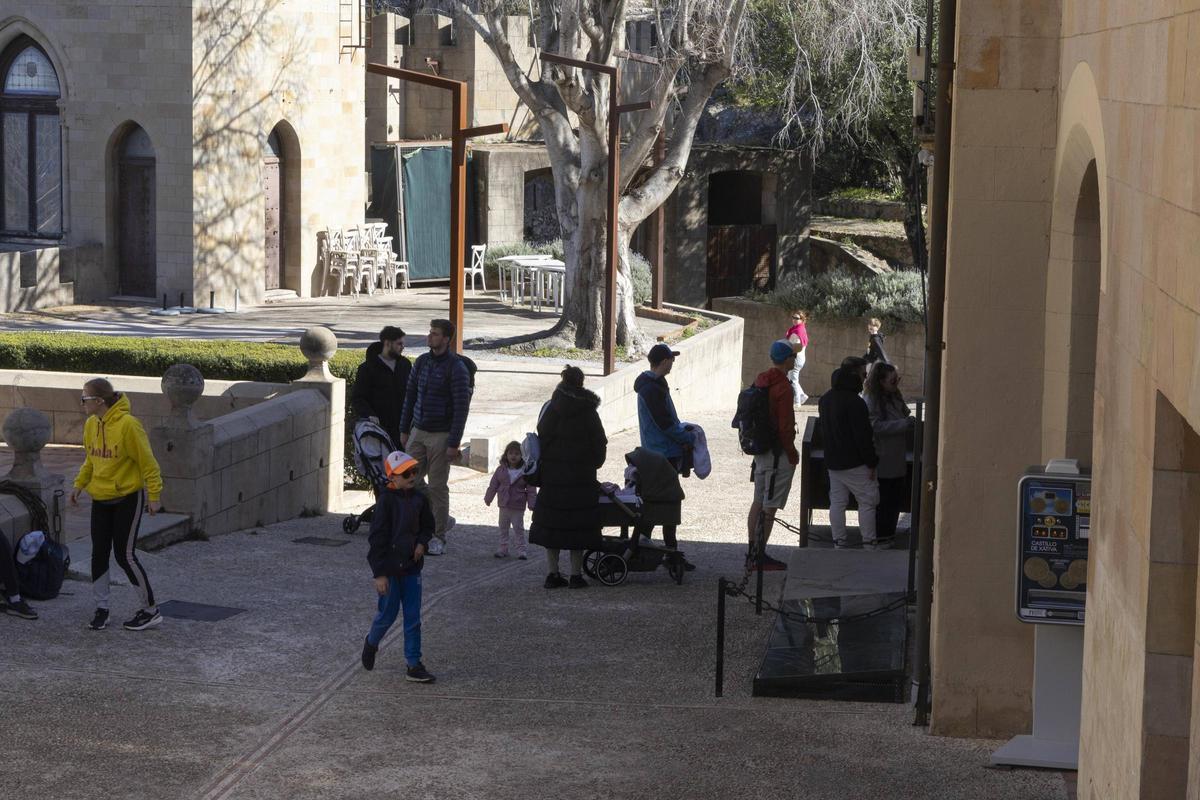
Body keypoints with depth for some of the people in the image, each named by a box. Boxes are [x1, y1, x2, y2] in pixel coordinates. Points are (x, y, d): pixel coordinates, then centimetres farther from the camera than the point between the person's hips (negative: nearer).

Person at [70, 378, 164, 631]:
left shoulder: (127, 424, -20)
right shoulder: (91, 425, 3)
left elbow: (147, 462, -15)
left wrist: (154, 496, -14)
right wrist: (79, 484, 8)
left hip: (127, 498, -7)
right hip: (100, 499, 7)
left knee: (125, 556, -6)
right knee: (99, 554, 7)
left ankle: (150, 610, 7)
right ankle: (101, 608, 19)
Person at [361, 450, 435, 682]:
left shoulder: (419, 500, 3)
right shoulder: (386, 500, -14)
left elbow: (428, 526, 20)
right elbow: (377, 538, -15)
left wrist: (422, 543, -3)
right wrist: (380, 574, -17)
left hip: (411, 567, 5)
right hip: (389, 569, -5)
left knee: (413, 617, 5)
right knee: (388, 614, 6)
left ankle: (414, 665, 10)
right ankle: (371, 643, 37)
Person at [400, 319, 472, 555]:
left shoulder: (457, 368, -12)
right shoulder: (422, 361, 7)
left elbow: (461, 407, -14)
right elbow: (410, 396, 15)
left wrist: (453, 444, -16)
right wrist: (404, 429, 13)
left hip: (441, 435, -6)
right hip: (418, 431, 6)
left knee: (438, 487, -2)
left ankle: (439, 538, 8)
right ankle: (442, 520, 22)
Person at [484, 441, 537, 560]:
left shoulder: (525, 471, -9)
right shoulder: (501, 470, -1)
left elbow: (531, 490, -6)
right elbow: (493, 485, 6)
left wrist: (532, 503, -11)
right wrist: (488, 498, 5)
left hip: (518, 507, -3)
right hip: (504, 505, 3)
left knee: (518, 528, 2)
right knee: (503, 528, 11)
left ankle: (521, 549, 9)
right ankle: (503, 548, 20)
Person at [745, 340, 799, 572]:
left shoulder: (760, 382, 8)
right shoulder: (782, 387, -18)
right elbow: (785, 427, -19)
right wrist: (792, 454, -8)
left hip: (760, 450, 9)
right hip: (778, 454, -9)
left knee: (758, 502, 14)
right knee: (769, 507, -4)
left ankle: (752, 553, 20)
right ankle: (760, 556, -2)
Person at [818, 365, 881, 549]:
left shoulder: (825, 400, 10)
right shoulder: (854, 402, -18)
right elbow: (863, 436, -18)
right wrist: (871, 462, -13)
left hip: (832, 462, 8)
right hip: (854, 463, -8)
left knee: (837, 502, 10)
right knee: (867, 502, 1)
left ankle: (839, 542, 11)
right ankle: (868, 544, 0)